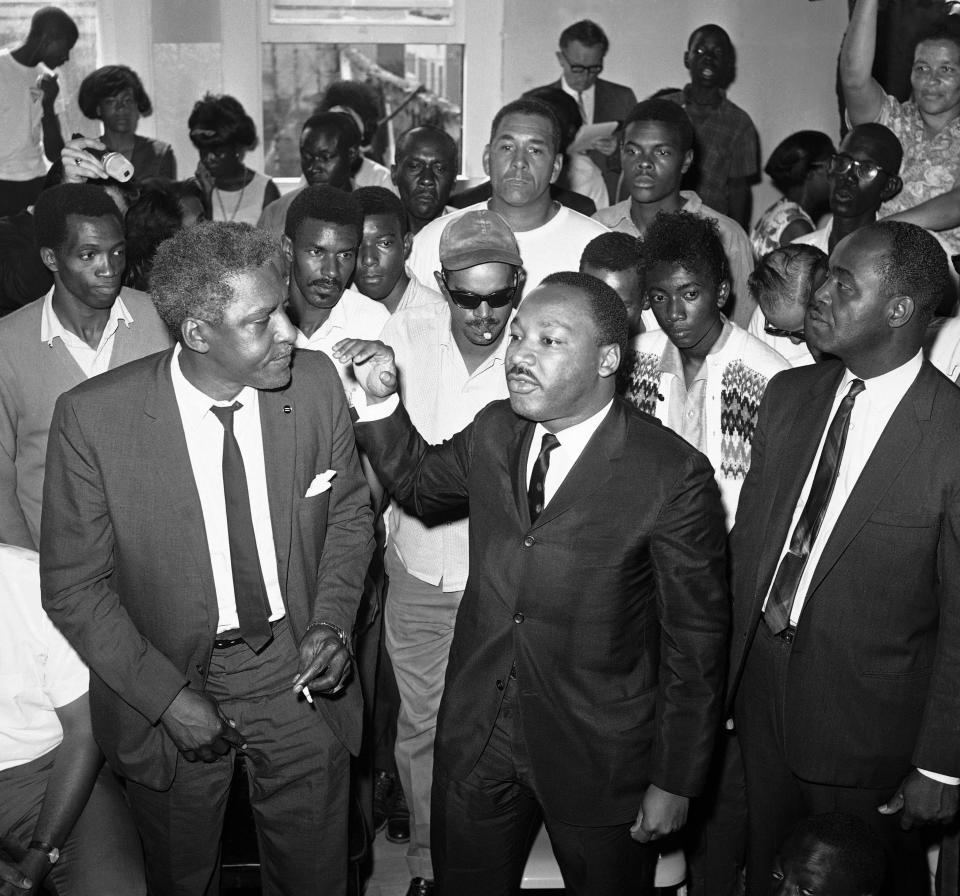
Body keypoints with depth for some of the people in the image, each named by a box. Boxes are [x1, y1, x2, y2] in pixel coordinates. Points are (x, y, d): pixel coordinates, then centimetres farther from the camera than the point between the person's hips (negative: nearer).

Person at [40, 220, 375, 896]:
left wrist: (331, 621, -12)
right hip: (168, 673, -1)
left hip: (296, 666, 2)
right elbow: (75, 586, -11)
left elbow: (350, 511, 2)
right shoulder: (92, 419, -20)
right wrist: (167, 695, -16)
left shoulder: (315, 382, -13)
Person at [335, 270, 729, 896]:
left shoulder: (674, 475, -19)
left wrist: (675, 780, -8)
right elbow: (421, 485, 17)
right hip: (475, 738, 5)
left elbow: (696, 638, -13)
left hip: (598, 760, -4)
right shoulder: (492, 432, -3)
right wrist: (382, 401, 0)